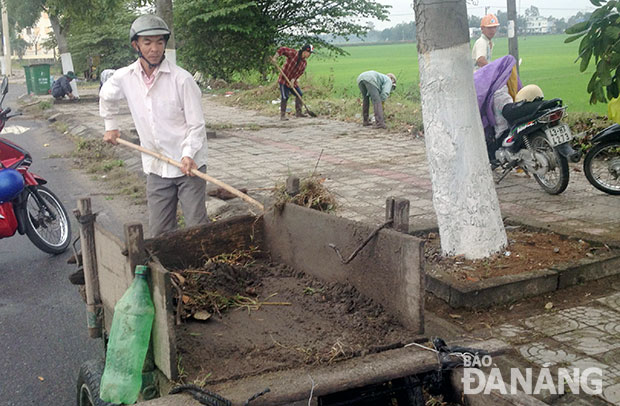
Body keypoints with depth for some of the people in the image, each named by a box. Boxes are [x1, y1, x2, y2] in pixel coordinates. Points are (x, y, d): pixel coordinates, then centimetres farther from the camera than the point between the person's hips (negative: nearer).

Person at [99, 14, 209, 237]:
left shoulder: (182, 79, -13)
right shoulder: (124, 78, 0)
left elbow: (196, 124, -11)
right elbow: (106, 96, 25)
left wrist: (188, 154, -24)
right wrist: (110, 126, 23)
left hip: (188, 163, -4)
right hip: (155, 167, 4)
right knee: (160, 232, 10)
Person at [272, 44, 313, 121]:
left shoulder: (304, 62, 4)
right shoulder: (293, 53, -15)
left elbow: (300, 72, -1)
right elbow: (282, 49, -18)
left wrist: (294, 79, -16)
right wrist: (275, 57, -26)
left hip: (292, 81, 7)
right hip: (284, 80, -7)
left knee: (299, 94, 9)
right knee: (284, 97, -10)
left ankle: (298, 112, 23)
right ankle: (282, 116, -1)